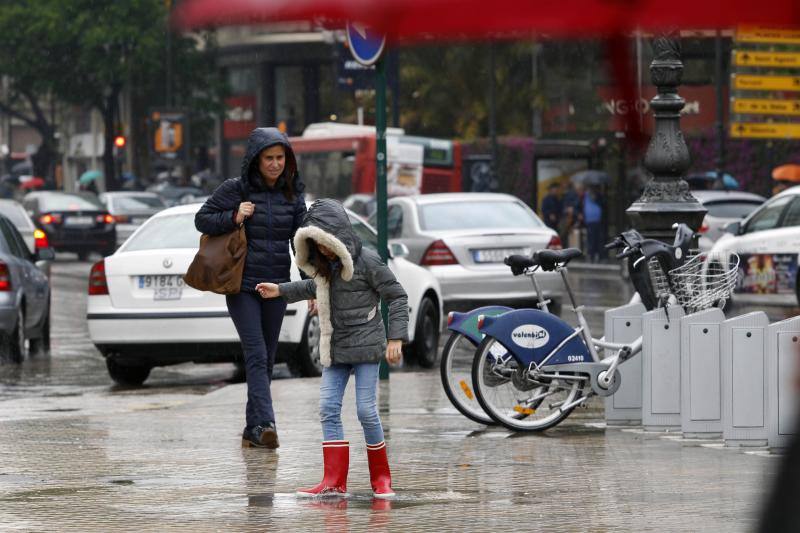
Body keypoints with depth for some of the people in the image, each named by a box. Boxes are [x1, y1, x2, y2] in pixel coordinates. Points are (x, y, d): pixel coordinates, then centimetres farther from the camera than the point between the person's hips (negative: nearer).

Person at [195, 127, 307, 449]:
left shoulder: (292, 195, 6)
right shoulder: (235, 190, -4)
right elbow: (202, 219, 2)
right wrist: (233, 218, -16)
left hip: (276, 288, 4)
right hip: (242, 286, -4)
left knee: (267, 359, 8)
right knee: (256, 355, -16)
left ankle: (253, 429, 17)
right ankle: (265, 425, -26)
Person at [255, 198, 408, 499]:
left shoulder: (367, 261, -13)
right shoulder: (325, 266, 8)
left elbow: (397, 296, -9)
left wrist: (396, 338, -13)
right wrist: (281, 291, 27)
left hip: (366, 348, -7)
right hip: (335, 350, 7)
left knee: (366, 411, -7)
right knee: (329, 409, -2)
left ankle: (381, 477, 8)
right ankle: (334, 481, -3)